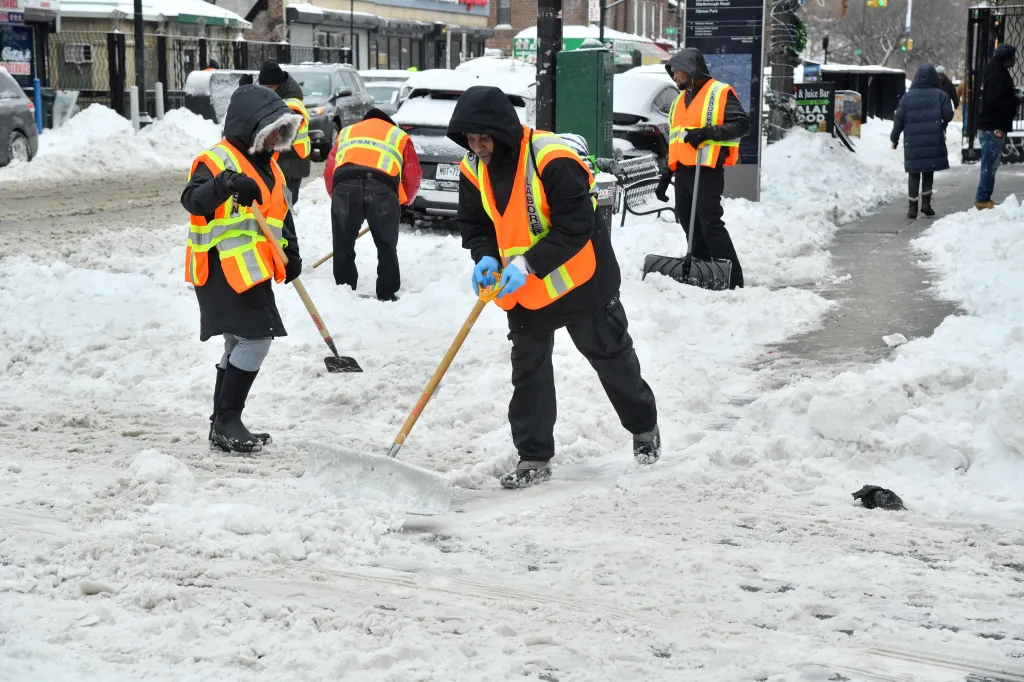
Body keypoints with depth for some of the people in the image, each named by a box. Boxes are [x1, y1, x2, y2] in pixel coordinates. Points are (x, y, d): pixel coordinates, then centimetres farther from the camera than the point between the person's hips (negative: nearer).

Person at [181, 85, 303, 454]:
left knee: (242, 343, 15)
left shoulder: (268, 165, 17)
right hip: (223, 268, -10)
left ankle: (224, 424, 25)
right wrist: (223, 184, -45)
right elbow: (193, 200, -28)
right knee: (255, 338, -16)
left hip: (251, 271, 10)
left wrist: (291, 252, 15)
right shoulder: (217, 160, -12)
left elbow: (280, 215, 26)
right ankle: (226, 422, -9)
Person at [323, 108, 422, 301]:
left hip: (344, 184, 1)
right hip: (382, 186, -1)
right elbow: (413, 177, 25)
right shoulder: (399, 136, 32)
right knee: (386, 247, 13)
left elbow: (329, 171, 27)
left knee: (343, 245, 16)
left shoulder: (346, 132, 36)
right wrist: (402, 202, 40)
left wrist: (337, 197, 38)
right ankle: (387, 295, 15)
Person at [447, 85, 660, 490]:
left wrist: (529, 263, -33)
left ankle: (644, 428, 33)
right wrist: (486, 258, -17)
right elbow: (473, 224, 5)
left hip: (579, 281, -6)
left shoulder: (552, 160, -29)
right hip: (523, 289, 6)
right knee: (528, 372, 6)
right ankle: (534, 459, 14)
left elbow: (575, 227, -27)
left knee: (612, 356, 11)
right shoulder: (473, 170, -7)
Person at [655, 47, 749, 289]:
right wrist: (666, 175, 22)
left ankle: (733, 280, -7)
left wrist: (707, 132, -22)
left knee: (710, 224, -12)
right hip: (682, 171, 8)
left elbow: (742, 124, -13)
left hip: (707, 170, -8)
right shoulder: (680, 100, 21)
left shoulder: (720, 92, -4)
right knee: (691, 226, 9)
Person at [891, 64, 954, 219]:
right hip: (933, 142, -1)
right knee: (928, 172, 13)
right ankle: (926, 203, 7)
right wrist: (943, 125, 14)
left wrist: (894, 138, 13)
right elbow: (948, 115, -9)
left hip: (913, 142, 1)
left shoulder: (907, 97, 3)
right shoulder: (940, 95, -2)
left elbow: (899, 119, 2)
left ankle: (913, 208, 3)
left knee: (914, 174, 7)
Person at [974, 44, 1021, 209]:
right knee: (989, 165, -6)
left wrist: (1013, 100, 4)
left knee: (991, 165, 14)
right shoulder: (997, 76, -18)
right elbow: (994, 102, -25)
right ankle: (982, 199, -3)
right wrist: (1015, 101, -16)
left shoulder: (999, 73, 15)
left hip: (993, 127, 11)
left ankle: (984, 198, 19)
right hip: (993, 127, -11)